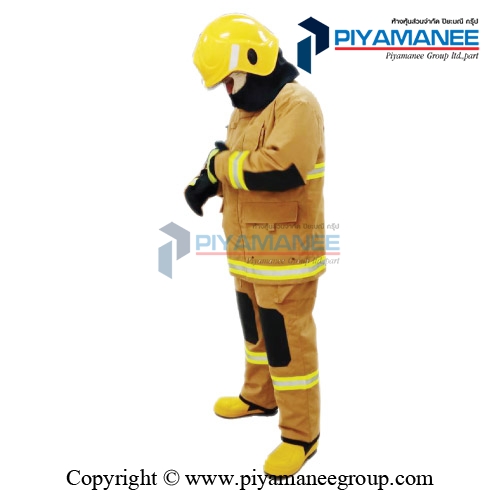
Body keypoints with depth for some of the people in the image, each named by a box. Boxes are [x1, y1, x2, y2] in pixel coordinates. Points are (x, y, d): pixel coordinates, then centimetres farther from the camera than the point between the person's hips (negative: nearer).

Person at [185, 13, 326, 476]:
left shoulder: (296, 104, -18)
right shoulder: (246, 108, 14)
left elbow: (279, 170, -31)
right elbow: (234, 164, 19)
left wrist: (221, 165, -18)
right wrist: (205, 181, -3)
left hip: (285, 252, -9)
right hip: (249, 249, 9)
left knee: (288, 342, -1)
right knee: (256, 329, 23)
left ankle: (301, 434, 13)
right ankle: (259, 397, 43)